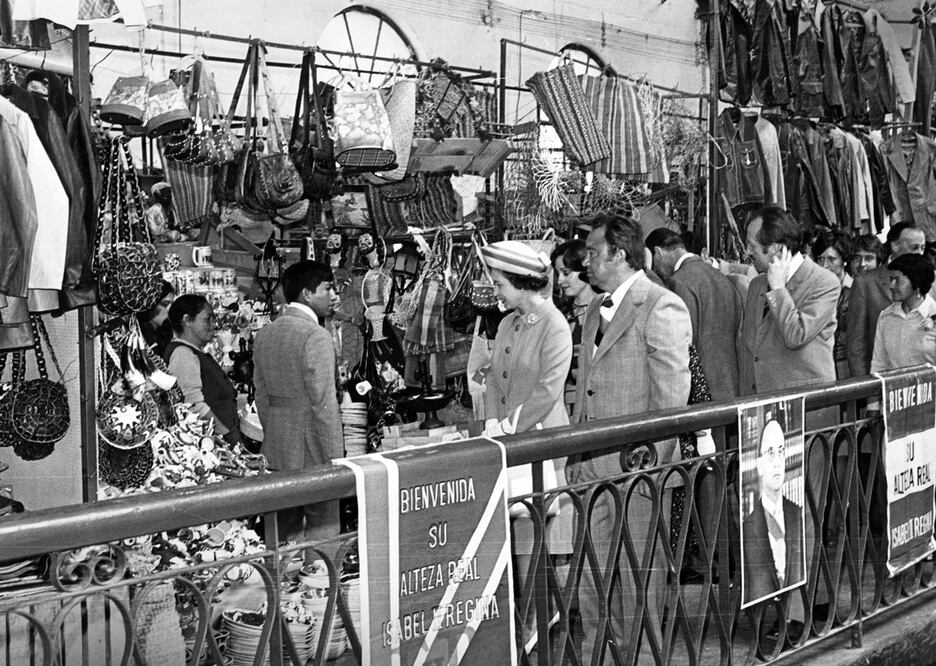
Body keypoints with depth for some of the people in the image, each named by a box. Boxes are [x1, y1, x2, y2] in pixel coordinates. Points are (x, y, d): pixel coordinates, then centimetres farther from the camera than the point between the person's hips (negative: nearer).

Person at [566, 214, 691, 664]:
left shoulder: (662, 309, -10)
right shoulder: (595, 311, 17)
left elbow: (671, 397, -13)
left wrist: (652, 460, -15)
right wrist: (574, 451, 16)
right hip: (592, 465, 8)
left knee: (639, 573, 2)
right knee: (591, 575, 11)